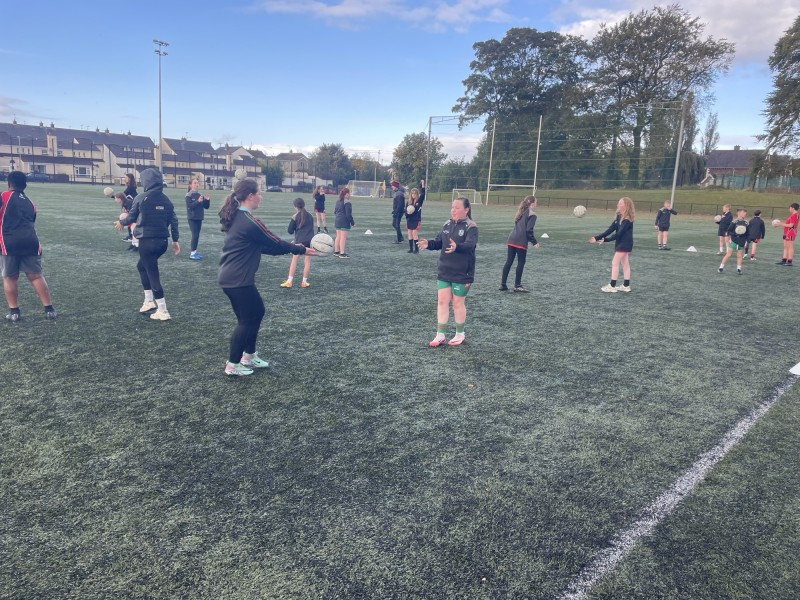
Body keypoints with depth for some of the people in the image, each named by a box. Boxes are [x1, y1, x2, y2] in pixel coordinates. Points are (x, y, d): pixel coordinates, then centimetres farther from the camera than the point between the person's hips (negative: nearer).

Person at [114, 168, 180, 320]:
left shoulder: (141, 198, -8)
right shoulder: (166, 199, 6)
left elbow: (132, 217, 3)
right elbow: (173, 220, 6)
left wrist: (121, 222, 24)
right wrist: (175, 240, 13)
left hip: (147, 241, -6)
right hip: (162, 241, 6)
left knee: (153, 273, 0)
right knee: (142, 266, 26)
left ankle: (163, 311, 0)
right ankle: (149, 300, 25)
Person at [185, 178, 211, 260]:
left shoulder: (201, 195, 9)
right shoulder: (189, 195, -7)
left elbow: (206, 207, 10)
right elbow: (189, 206, -19)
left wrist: (207, 200, -9)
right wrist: (198, 201, -30)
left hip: (199, 218, 6)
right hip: (192, 218, -6)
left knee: (197, 235, 9)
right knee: (195, 235, -12)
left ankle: (195, 251, 17)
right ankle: (192, 253, -7)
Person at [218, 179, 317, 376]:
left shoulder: (236, 218, 9)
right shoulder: (249, 222, -21)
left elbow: (262, 245, 15)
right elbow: (274, 243, -11)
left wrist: (291, 248, 14)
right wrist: (301, 250, 2)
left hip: (230, 277, 10)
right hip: (238, 280, -10)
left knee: (257, 312, 19)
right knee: (247, 319, 4)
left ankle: (249, 356, 30)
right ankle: (232, 365, 14)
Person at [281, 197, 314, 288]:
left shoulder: (295, 216, -3)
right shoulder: (310, 216, 10)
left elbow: (290, 231, 0)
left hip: (299, 241, -3)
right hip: (310, 240, 3)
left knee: (294, 260, 1)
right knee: (307, 261, 5)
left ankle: (289, 281, -1)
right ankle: (304, 282, 8)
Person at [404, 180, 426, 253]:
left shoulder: (419, 201, -3)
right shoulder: (408, 202, 7)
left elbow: (423, 194, -18)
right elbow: (405, 211, 11)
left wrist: (423, 185, -25)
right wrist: (407, 212, -12)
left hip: (416, 220, -4)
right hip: (409, 220, 4)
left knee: (415, 234, -7)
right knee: (410, 234, 7)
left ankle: (416, 249, 2)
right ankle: (411, 249, 16)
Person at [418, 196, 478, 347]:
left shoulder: (471, 227, -13)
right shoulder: (447, 224, 6)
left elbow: (469, 245, -28)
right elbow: (439, 242, 8)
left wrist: (457, 247, -48)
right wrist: (429, 244, -14)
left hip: (462, 273, -6)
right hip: (444, 271, 6)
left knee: (457, 302, 6)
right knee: (442, 301, 6)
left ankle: (460, 334, 25)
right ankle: (440, 335, 15)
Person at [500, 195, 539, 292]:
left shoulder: (521, 212, 19)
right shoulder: (532, 214, -5)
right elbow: (529, 230, -13)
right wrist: (534, 242, -6)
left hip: (512, 240, 7)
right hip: (521, 242, -7)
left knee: (509, 262, 7)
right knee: (521, 263, 2)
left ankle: (503, 284, 8)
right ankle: (517, 285, 6)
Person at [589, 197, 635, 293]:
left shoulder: (627, 220, -19)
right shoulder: (619, 218, 8)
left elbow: (619, 233, -23)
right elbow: (610, 229, 5)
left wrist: (605, 240, -24)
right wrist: (597, 238, -2)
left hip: (625, 244, -9)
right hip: (621, 243, 9)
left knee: (615, 263, -7)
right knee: (625, 264, 12)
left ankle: (612, 286, -3)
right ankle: (626, 285, 17)